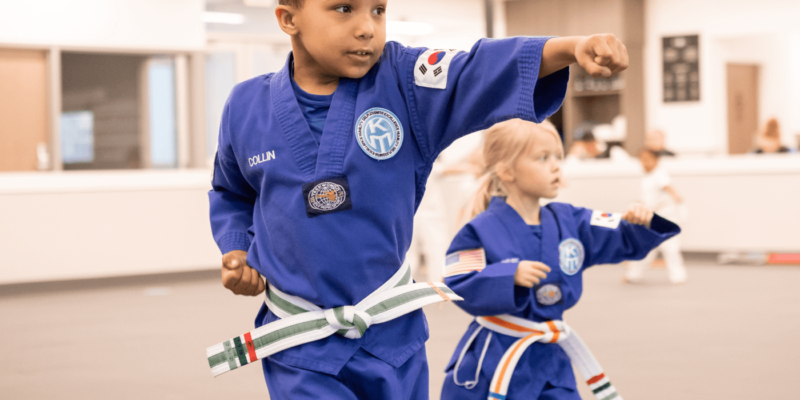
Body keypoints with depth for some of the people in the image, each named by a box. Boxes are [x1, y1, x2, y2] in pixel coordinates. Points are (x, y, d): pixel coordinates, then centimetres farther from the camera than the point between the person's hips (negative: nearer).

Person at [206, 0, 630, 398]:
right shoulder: (247, 108, -4)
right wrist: (237, 254, 0)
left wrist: (571, 46, -44)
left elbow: (481, 69, -27)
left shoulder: (403, 82, -9)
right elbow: (232, 193, 16)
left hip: (391, 332, 1)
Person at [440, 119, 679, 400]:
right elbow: (459, 287, -19)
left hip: (550, 357, 5)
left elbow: (624, 241, 3)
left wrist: (640, 224, -18)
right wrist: (510, 276, -30)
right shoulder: (482, 230, -13)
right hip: (492, 359, -5)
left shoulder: (568, 221, 2)